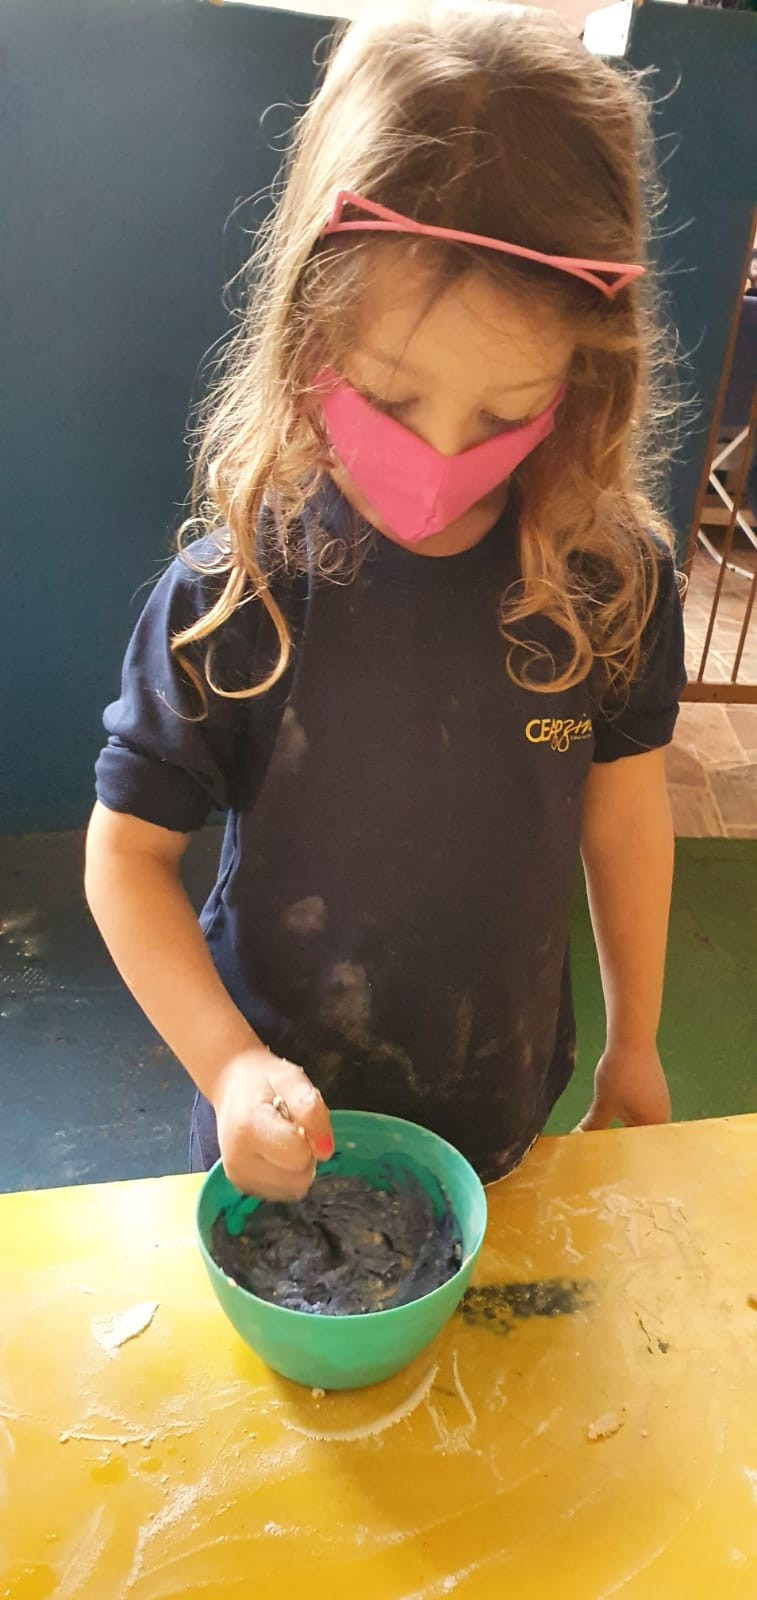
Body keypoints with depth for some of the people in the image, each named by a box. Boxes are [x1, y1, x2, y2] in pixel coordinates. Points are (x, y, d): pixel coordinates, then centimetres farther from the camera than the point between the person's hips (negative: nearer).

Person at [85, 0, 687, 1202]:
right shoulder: (232, 591, -24)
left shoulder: (615, 577, -16)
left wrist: (633, 1047, 7)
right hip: (287, 1115, -1)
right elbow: (128, 852, -14)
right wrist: (228, 1065, -26)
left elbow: (625, 810, -3)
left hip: (505, 1104, 2)